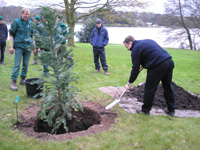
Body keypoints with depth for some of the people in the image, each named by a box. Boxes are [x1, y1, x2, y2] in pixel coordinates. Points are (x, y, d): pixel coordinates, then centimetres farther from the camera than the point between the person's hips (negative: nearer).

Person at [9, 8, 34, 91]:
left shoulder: (30, 23, 11)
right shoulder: (16, 22, -1)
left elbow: (32, 35, 19)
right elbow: (11, 34, -2)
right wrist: (11, 46, -9)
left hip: (28, 46, 4)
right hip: (19, 46, -4)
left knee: (26, 64, 9)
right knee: (17, 64, -8)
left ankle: (23, 79, 24)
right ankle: (13, 82, -4)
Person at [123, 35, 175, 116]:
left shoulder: (135, 49, 0)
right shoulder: (148, 41, 24)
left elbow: (135, 69, -2)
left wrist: (129, 83, 7)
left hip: (158, 66, -8)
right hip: (170, 61, 9)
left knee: (150, 88, 6)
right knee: (168, 87, 18)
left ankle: (145, 110, 19)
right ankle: (171, 109, 29)